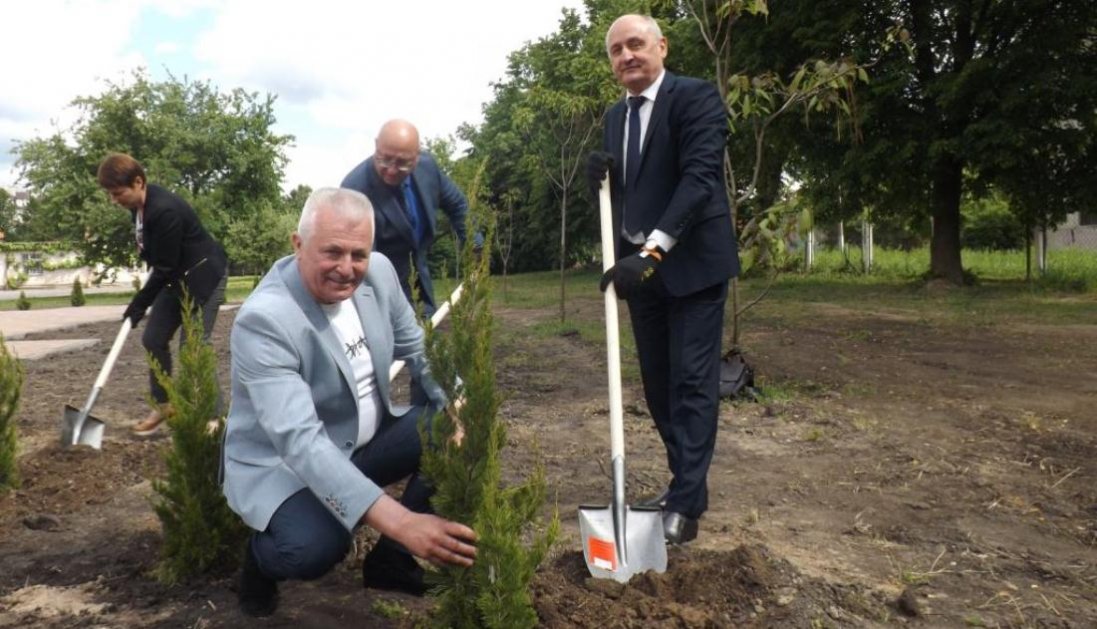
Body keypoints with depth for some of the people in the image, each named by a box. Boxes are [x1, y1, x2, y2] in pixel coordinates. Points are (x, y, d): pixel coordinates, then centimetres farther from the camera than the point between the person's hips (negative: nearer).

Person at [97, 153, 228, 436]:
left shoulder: (165, 210, -29)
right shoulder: (140, 204, -2)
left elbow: (165, 269, -24)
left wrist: (138, 306, -16)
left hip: (204, 275, -9)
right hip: (177, 277, 9)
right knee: (153, 339, 8)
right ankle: (163, 405, 22)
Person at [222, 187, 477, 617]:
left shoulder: (379, 271, -10)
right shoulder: (263, 319, -30)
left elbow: (417, 349, 5)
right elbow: (300, 440, -38)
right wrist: (398, 521, -47)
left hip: (366, 442, 7)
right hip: (282, 463, -6)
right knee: (315, 548, -34)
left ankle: (392, 559, 7)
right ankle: (262, 557, 5)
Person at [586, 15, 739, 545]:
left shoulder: (696, 97, -9)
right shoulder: (615, 115, 13)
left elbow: (699, 177, -22)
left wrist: (652, 250, -31)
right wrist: (601, 174, -7)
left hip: (692, 261, -7)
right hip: (640, 264, 7)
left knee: (691, 381, -6)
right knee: (658, 383, 10)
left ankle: (686, 503, -1)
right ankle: (685, 482, 24)